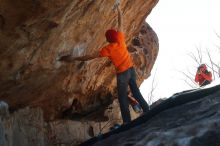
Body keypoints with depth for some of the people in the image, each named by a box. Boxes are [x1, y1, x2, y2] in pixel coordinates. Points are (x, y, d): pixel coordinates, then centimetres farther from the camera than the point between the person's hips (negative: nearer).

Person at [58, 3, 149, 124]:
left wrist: (74, 58, -20)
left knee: (122, 97, 3)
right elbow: (120, 24, 5)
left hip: (122, 73, -6)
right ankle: (146, 109, 31)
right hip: (131, 69, 6)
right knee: (135, 90, 22)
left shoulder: (108, 49, -20)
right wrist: (119, 9, 16)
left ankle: (127, 122, 4)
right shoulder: (120, 39, -8)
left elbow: (91, 57, -21)